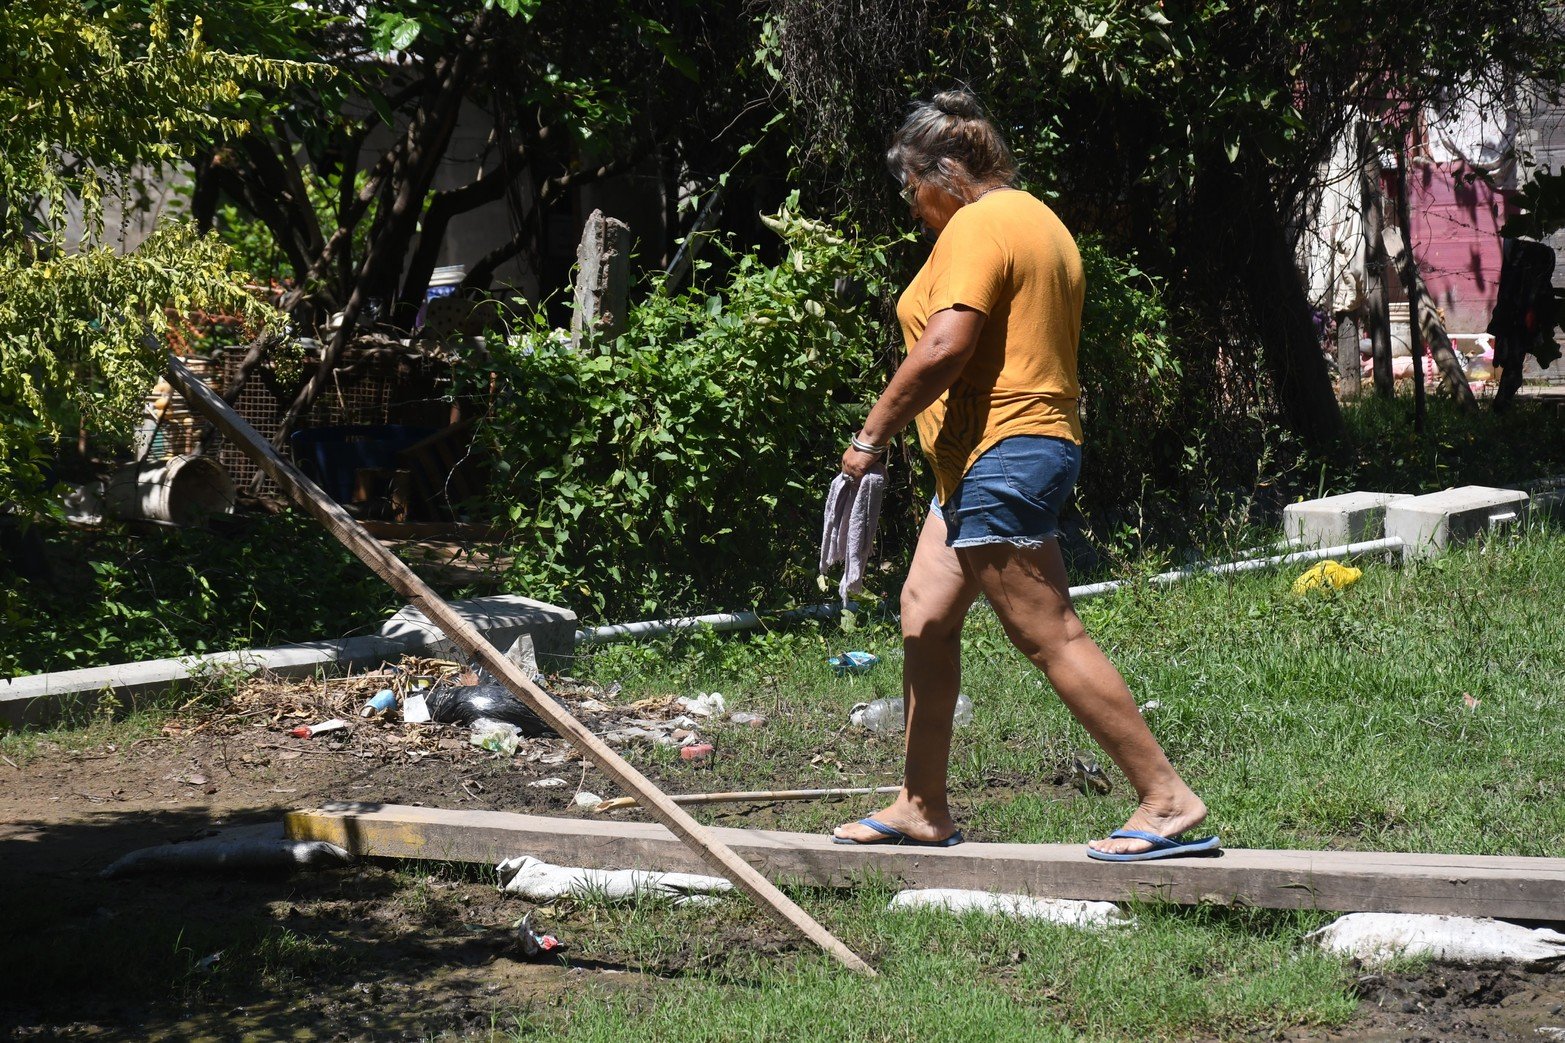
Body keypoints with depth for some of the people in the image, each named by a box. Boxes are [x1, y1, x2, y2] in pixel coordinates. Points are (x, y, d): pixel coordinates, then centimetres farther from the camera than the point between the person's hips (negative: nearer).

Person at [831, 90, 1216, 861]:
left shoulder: (977, 226, -12)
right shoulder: (1039, 221, 19)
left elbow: (943, 348, -24)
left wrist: (871, 435, -14)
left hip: (998, 453, -11)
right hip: (1039, 442, 11)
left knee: (1051, 637, -9)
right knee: (924, 616, 14)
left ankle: (1168, 802, -7)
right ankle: (921, 807, 19)